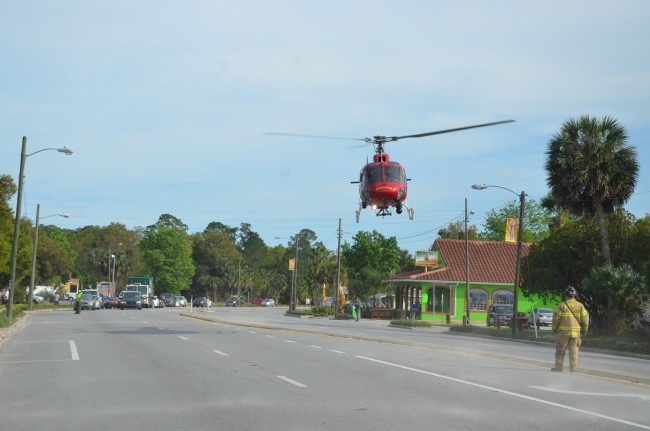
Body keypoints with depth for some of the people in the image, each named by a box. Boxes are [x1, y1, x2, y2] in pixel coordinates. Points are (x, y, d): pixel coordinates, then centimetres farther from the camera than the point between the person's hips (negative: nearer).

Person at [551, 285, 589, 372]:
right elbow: (585, 319, 3)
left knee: (560, 349, 5)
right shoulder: (580, 306, 4)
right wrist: (584, 330, 12)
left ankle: (559, 366, 6)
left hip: (563, 331, -3)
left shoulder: (562, 305, -5)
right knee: (574, 350, 9)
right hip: (576, 332, 3)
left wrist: (554, 328, 6)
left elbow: (556, 318, -6)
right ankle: (573, 368, 8)